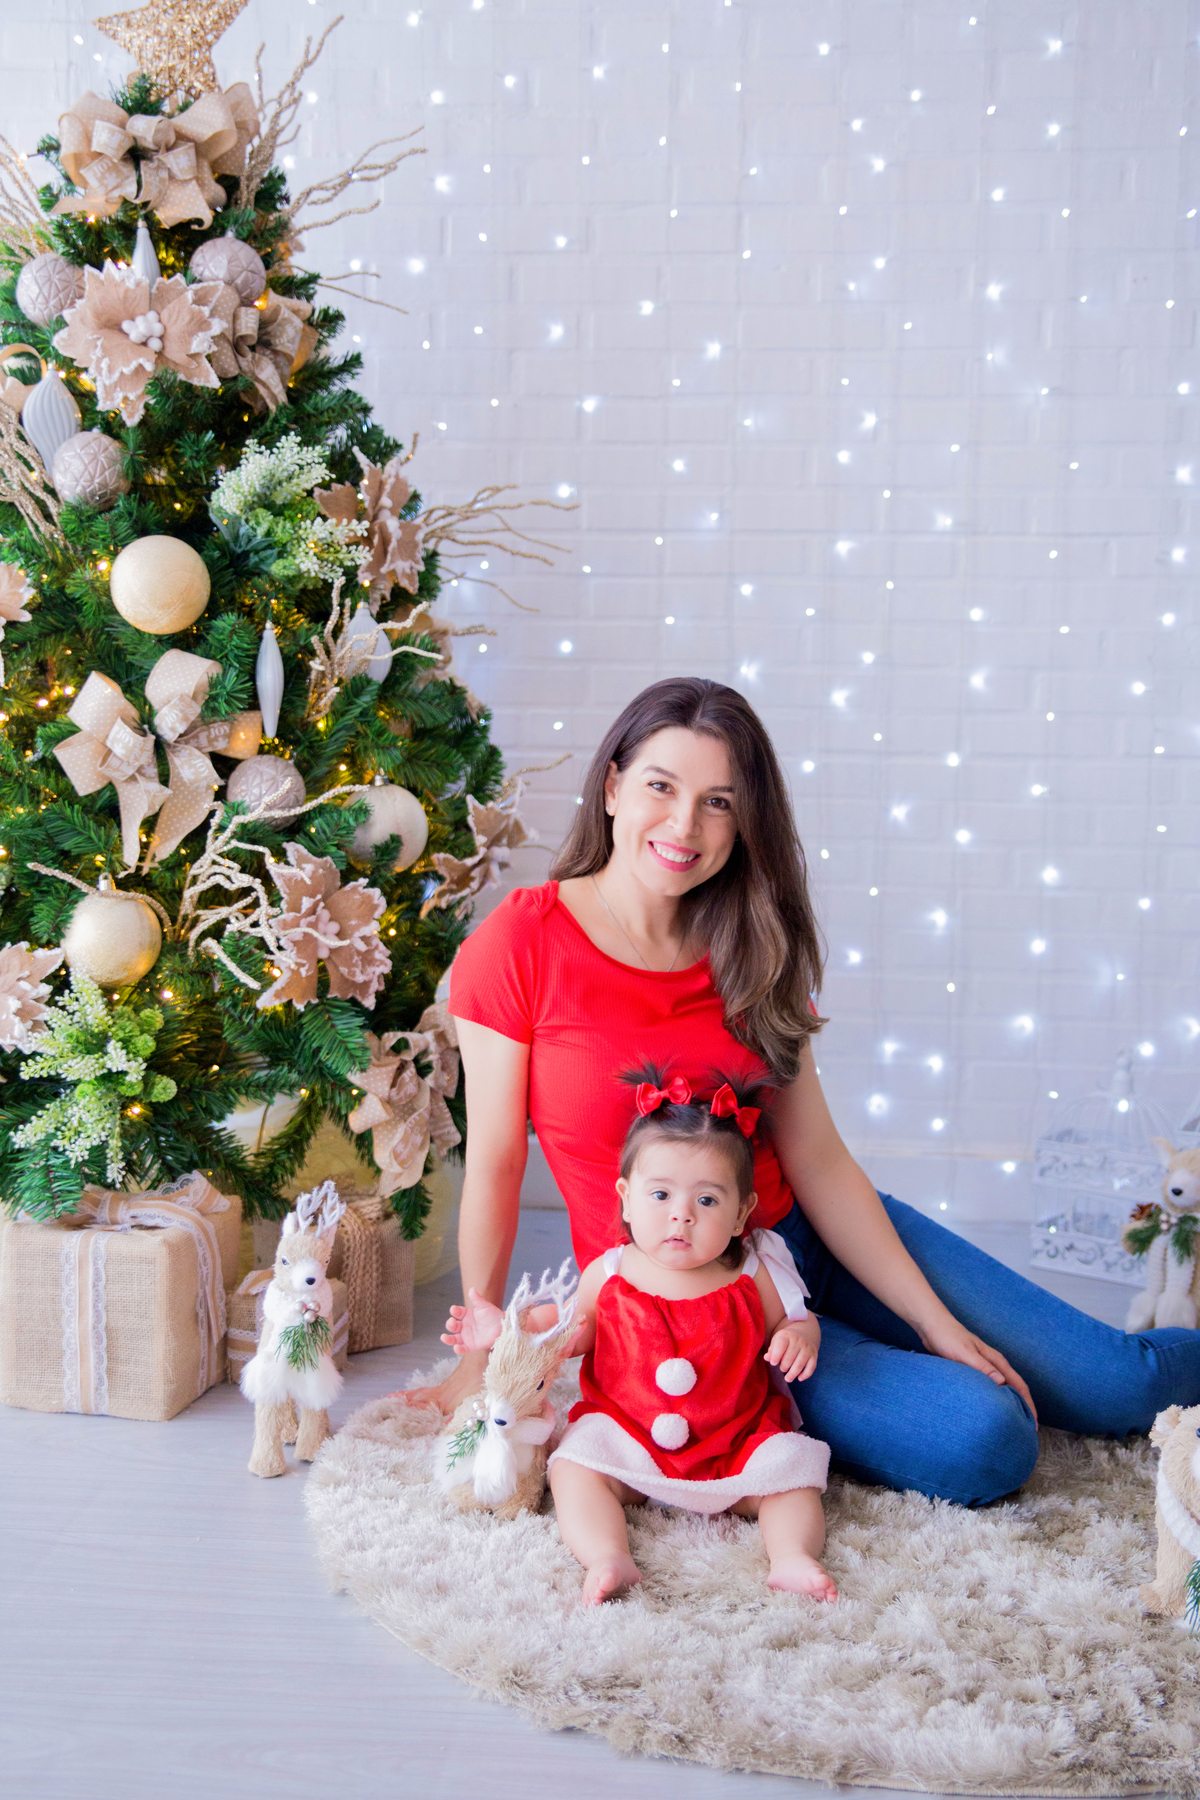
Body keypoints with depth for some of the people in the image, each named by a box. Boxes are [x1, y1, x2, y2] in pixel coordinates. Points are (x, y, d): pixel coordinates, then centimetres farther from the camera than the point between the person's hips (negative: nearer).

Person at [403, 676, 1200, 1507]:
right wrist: (480, 1362, -1)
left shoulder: (750, 955, -1)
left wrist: (939, 1325, -7)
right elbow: (494, 1164, -9)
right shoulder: (518, 949, -15)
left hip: (810, 1240, 4)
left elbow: (817, 1161, -2)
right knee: (981, 1445, -19)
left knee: (1115, 1384, -3)